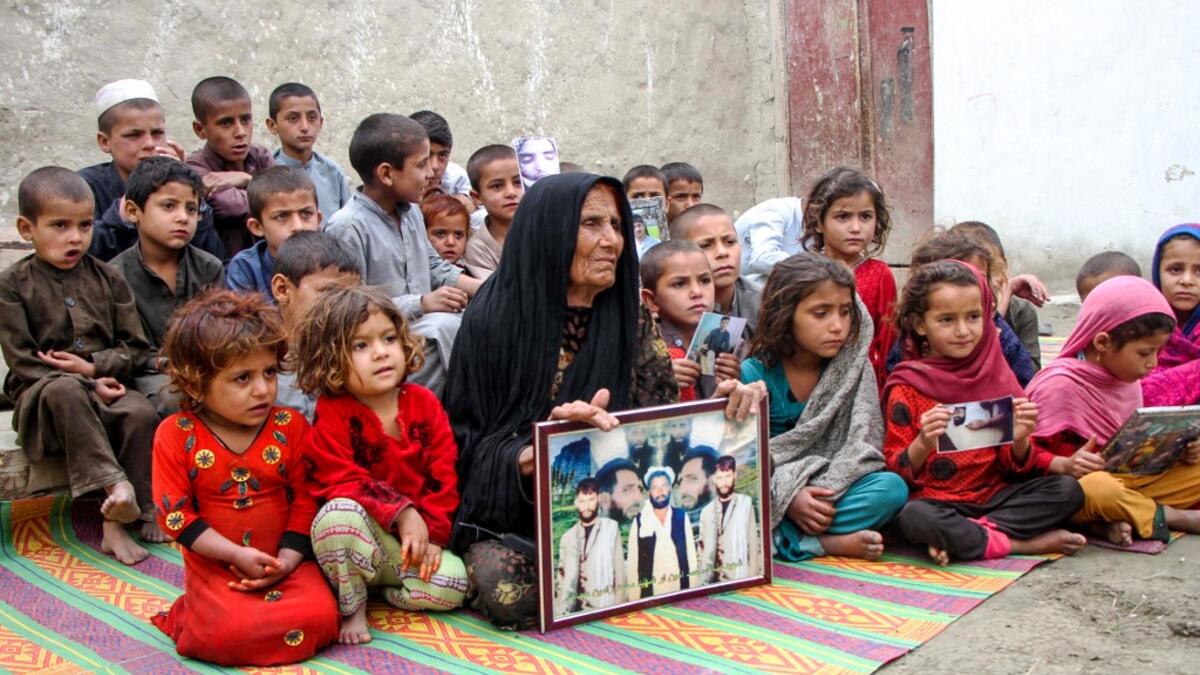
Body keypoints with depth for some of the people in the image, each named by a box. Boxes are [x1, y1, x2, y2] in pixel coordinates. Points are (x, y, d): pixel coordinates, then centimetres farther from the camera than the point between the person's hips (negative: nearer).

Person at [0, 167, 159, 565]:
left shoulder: (107, 278, 10)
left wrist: (94, 368, -13)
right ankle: (115, 486, -42)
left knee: (141, 413, -28)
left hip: (105, 386, 3)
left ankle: (116, 520, -22)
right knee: (63, 392, -38)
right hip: (42, 393, -3)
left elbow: (136, 349, 7)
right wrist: (90, 385, -16)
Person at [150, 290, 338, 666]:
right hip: (216, 566, -3)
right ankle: (195, 613, 6)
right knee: (233, 632, -30)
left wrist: (286, 560, -14)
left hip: (284, 561, 3)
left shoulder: (291, 427, 0)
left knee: (319, 617, -22)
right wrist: (237, 555, -16)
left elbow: (305, 501, 0)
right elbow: (174, 513, -8)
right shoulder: (175, 435, -5)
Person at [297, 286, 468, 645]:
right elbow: (342, 482, -17)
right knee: (340, 514, -37)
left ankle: (378, 589, 6)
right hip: (360, 528, -2)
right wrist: (401, 512, -27)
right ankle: (352, 605, -12)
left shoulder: (424, 403, 0)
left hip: (417, 537, 3)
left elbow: (444, 474, 0)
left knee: (450, 585, -22)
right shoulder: (332, 414, -10)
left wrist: (432, 532, -11)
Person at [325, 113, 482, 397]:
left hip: (424, 326, 8)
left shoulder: (411, 212, 11)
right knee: (446, 326, -30)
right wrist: (422, 303, -19)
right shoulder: (347, 227, -16)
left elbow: (435, 267, 22)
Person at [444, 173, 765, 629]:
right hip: (505, 516, -4)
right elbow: (468, 442, -7)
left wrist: (723, 403, -19)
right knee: (508, 592, -35)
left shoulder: (632, 324, 6)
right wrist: (536, 454, -28)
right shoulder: (494, 321, -6)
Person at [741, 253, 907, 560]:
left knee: (892, 487, -26)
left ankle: (784, 539, -23)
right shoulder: (754, 374, -8)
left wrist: (825, 493, -22)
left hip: (829, 489, 2)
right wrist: (789, 498, -23)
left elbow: (863, 444, -6)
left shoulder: (854, 367, 1)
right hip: (768, 496, -2)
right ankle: (835, 542, -24)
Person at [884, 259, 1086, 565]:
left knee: (1068, 489, -14)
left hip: (994, 493, 5)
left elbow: (1017, 468, 9)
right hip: (936, 499, -4)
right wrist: (922, 444, -25)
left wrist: (1020, 440, -12)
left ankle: (959, 537, -18)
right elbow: (897, 472, -6)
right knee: (914, 516, -36)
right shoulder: (907, 387, -5)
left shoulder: (997, 377, 7)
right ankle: (1022, 544, -19)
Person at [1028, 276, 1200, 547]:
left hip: (1126, 479, 8)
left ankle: (1115, 517, -17)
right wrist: (1064, 465, -31)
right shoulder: (1060, 384, -15)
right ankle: (1173, 516, -12)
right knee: (1098, 489, -41)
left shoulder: (1128, 381, 10)